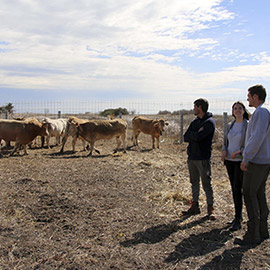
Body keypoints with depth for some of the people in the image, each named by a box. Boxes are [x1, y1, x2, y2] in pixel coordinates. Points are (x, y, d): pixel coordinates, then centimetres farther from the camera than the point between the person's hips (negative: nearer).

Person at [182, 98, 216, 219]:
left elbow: (198, 137, -22)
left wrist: (191, 134, -3)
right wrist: (196, 134, -9)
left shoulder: (209, 122, -10)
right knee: (194, 183, 13)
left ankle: (210, 209, 9)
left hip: (203, 158, -7)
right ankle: (195, 206, 23)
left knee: (206, 184, -1)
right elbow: (185, 137, 5)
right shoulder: (195, 121, 14)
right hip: (192, 157, 7)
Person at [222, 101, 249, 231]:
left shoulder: (248, 125, -6)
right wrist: (224, 151, -4)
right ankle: (238, 216, 22)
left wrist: (238, 152, -20)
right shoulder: (230, 125, 11)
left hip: (241, 161, -6)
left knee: (237, 189, -9)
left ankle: (238, 220, -1)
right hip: (229, 160, 6)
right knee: (234, 188, 10)